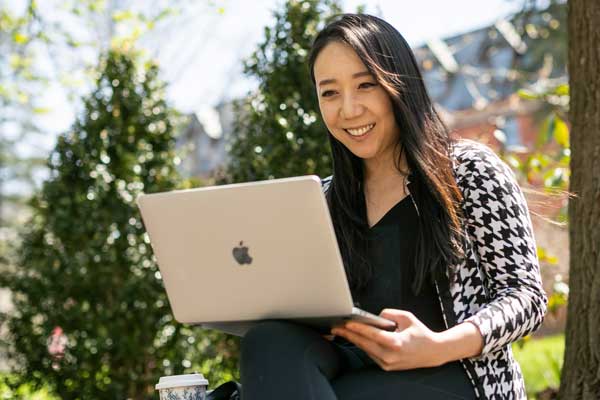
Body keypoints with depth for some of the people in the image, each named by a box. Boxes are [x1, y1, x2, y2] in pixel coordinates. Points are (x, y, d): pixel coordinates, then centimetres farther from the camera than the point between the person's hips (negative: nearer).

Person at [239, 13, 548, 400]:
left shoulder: (470, 170, 1)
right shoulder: (327, 199, 16)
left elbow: (527, 296, -3)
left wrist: (439, 348, -22)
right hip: (362, 367, 4)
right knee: (270, 343, -30)